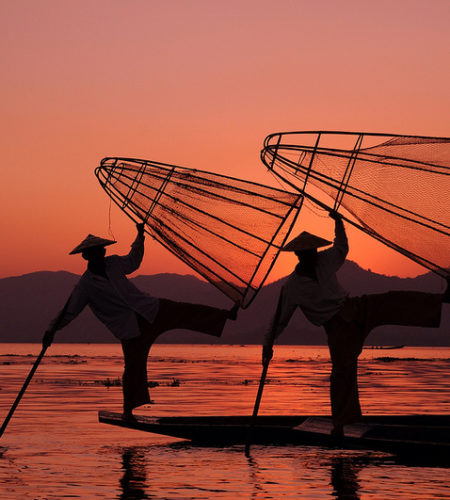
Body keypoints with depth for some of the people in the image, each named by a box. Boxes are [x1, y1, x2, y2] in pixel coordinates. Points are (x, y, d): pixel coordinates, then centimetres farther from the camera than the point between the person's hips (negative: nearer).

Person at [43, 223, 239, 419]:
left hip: (149, 309, 4)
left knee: (187, 312, -3)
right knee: (134, 367, -3)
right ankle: (128, 410, 12)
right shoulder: (85, 285, -10)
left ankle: (227, 314, 3)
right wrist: (51, 330, -19)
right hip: (130, 327, -4)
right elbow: (68, 311, -8)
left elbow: (132, 262, 24)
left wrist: (140, 237, 19)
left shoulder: (113, 263, 3)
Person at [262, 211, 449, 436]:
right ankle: (339, 423, 5)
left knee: (392, 303, -19)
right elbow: (279, 318, -2)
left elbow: (341, 248, 20)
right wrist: (267, 345, -3)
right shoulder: (292, 286, -9)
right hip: (337, 327, -3)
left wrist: (339, 223, 7)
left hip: (354, 309, 3)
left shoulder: (324, 261, 0)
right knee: (342, 371, -7)